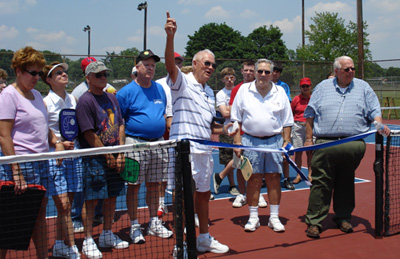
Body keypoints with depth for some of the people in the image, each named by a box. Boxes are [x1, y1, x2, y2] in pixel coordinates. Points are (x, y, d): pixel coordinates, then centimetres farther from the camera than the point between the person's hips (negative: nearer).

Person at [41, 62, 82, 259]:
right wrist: (60, 143, -16)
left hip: (72, 155, 5)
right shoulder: (45, 103, -7)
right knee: (63, 206, -6)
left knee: (65, 206, 10)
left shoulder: (73, 100, 10)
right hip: (54, 157, -5)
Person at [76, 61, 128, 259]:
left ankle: (107, 235, 27)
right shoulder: (85, 101, -9)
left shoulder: (112, 98, 13)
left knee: (112, 197, 13)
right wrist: (108, 155, -11)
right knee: (91, 199, -2)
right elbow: (89, 134, -13)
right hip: (94, 159, -7)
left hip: (115, 158, 7)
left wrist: (120, 154, 2)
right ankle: (88, 241, 8)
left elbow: (120, 126, 12)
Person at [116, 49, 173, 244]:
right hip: (135, 143, -5)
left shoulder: (159, 89, 12)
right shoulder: (126, 92, -4)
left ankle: (154, 223, 24)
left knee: (154, 184, 12)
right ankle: (135, 226, 14)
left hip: (158, 143, 5)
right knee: (134, 186, 2)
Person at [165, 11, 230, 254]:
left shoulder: (210, 92, 19)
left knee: (204, 194, 17)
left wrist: (225, 130, 11)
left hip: (205, 150, 8)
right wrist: (170, 37, -40)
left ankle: (204, 238, 33)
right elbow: (171, 64, -26)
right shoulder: (182, 82, -4)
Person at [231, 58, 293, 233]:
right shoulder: (244, 90, 4)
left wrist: (286, 142, 3)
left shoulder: (280, 92, 7)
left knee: (274, 179, 3)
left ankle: (274, 218, 13)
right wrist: (237, 141, -3)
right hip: (250, 141, -1)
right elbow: (236, 119, 5)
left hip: (274, 141, 1)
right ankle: (253, 218, 12)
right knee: (253, 179, 2)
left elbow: (287, 121, 10)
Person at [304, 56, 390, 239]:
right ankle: (314, 222, 2)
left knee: (345, 184, 10)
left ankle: (343, 218, 24)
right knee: (320, 184, -3)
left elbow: (374, 112, 9)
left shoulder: (363, 88, 12)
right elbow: (310, 115, 9)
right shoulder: (323, 87, 11)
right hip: (325, 144, -1)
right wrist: (309, 139, 3)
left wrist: (380, 126, -13)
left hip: (353, 146, 1)